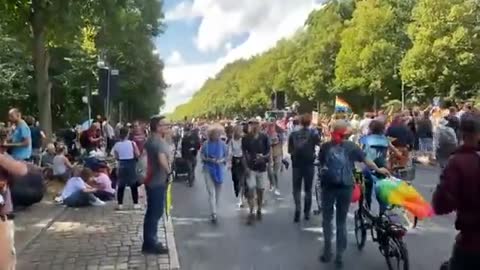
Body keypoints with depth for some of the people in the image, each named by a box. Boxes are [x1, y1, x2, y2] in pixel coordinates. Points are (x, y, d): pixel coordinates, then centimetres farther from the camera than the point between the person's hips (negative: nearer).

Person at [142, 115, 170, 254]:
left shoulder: (154, 140, 11)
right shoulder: (157, 141, -21)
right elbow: (162, 159, -36)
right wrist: (168, 171, -20)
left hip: (154, 180, 10)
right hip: (157, 181, -10)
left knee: (153, 213, 16)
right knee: (155, 213, -1)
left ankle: (150, 242, 26)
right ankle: (150, 244, 8)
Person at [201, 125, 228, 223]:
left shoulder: (222, 144, -1)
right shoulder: (206, 144, -4)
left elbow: (226, 156, 5)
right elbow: (202, 156, 1)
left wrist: (221, 160, -16)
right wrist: (209, 159, -18)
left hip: (219, 170, 2)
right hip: (208, 169, -2)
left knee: (218, 192, 12)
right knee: (211, 192, -10)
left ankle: (214, 211, 31)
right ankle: (213, 214, -12)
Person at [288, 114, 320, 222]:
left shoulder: (293, 134, 2)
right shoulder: (313, 134, -4)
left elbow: (289, 150, 4)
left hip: (297, 164, 1)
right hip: (309, 164, -1)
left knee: (296, 188, 7)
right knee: (308, 189, 11)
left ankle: (297, 208, -14)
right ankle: (307, 212, 15)